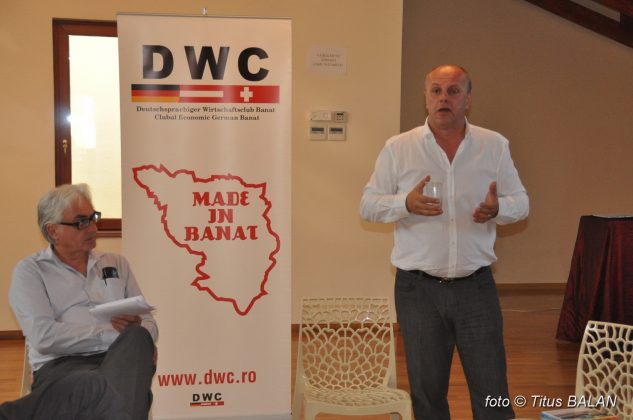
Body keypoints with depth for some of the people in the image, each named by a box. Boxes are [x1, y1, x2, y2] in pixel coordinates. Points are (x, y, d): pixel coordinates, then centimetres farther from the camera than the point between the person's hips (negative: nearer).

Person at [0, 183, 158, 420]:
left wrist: (136, 337, -7)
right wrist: (110, 331, -9)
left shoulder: (116, 264, 24)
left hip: (121, 359, 5)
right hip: (62, 365, -5)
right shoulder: (30, 270, 10)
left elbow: (148, 323, 18)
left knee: (138, 338, -35)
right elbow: (43, 336, -6)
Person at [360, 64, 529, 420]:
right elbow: (368, 205, 2)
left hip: (476, 286, 1)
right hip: (418, 288, 0)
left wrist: (497, 208, -16)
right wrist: (406, 203, -19)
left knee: (492, 390, 7)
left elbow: (521, 202, 8)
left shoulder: (495, 145, 4)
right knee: (427, 390, 12)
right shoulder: (398, 148, 0)